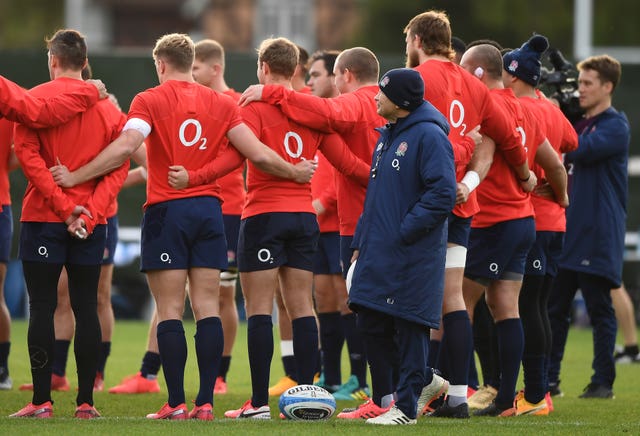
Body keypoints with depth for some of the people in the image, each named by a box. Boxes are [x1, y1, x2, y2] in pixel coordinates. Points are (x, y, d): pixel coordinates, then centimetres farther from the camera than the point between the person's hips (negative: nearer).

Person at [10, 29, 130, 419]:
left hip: (44, 217, -3)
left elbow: (28, 154, -13)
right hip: (91, 223, 3)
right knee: (86, 308, 5)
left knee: (42, 307, -1)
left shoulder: (36, 98, -3)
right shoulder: (107, 106, 7)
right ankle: (86, 401, 3)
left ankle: (42, 400, -4)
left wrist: (63, 205, -14)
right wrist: (91, 211, -8)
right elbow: (119, 167, -1)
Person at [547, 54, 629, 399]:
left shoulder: (615, 125, -7)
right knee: (554, 306, 6)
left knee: (600, 308, -2)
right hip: (567, 229, 7)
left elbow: (580, 150, -21)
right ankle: (548, 379, 10)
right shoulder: (580, 124, 17)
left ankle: (603, 381, 3)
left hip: (598, 236, -7)